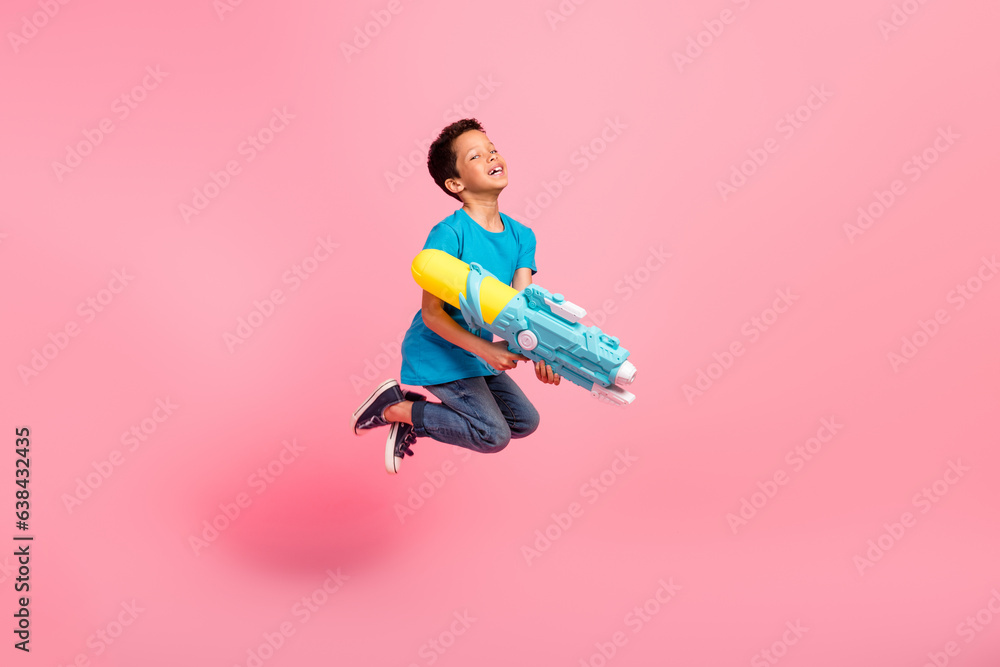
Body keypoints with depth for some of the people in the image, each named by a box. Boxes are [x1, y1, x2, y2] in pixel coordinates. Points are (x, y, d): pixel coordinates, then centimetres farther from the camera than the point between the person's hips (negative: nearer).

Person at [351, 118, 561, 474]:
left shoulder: (521, 236, -2)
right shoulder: (448, 234, -22)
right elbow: (432, 314, -22)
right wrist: (485, 349, -30)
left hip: (478, 353, 8)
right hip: (438, 351, -8)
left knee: (525, 421, 13)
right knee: (493, 434, -15)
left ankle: (413, 419, 18)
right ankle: (398, 409, 3)